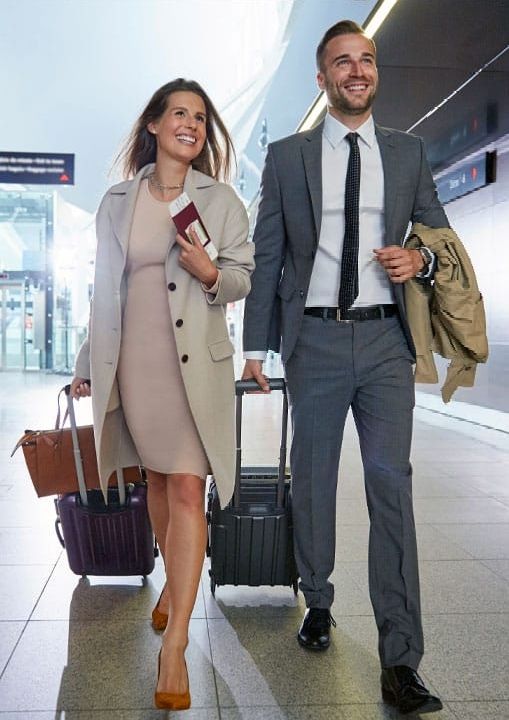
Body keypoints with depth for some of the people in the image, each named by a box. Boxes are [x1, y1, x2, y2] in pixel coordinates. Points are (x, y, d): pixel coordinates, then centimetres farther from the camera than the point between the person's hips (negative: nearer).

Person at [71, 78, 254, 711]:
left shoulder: (221, 199, 4)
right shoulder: (117, 202, 9)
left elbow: (244, 275, 5)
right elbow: (104, 288, 12)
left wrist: (211, 273, -18)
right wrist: (89, 366, 12)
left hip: (196, 359, -2)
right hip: (134, 359, 3)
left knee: (187, 488, -8)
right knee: (158, 478, 13)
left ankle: (174, 645, -5)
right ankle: (174, 580, 36)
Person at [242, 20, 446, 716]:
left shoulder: (408, 151, 12)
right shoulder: (286, 156, 8)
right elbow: (267, 257, 6)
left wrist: (420, 258, -7)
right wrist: (256, 343, 1)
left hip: (385, 339, 0)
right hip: (315, 339, 0)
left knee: (392, 484, -6)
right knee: (313, 480, 10)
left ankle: (400, 662, -1)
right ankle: (318, 602, 33)